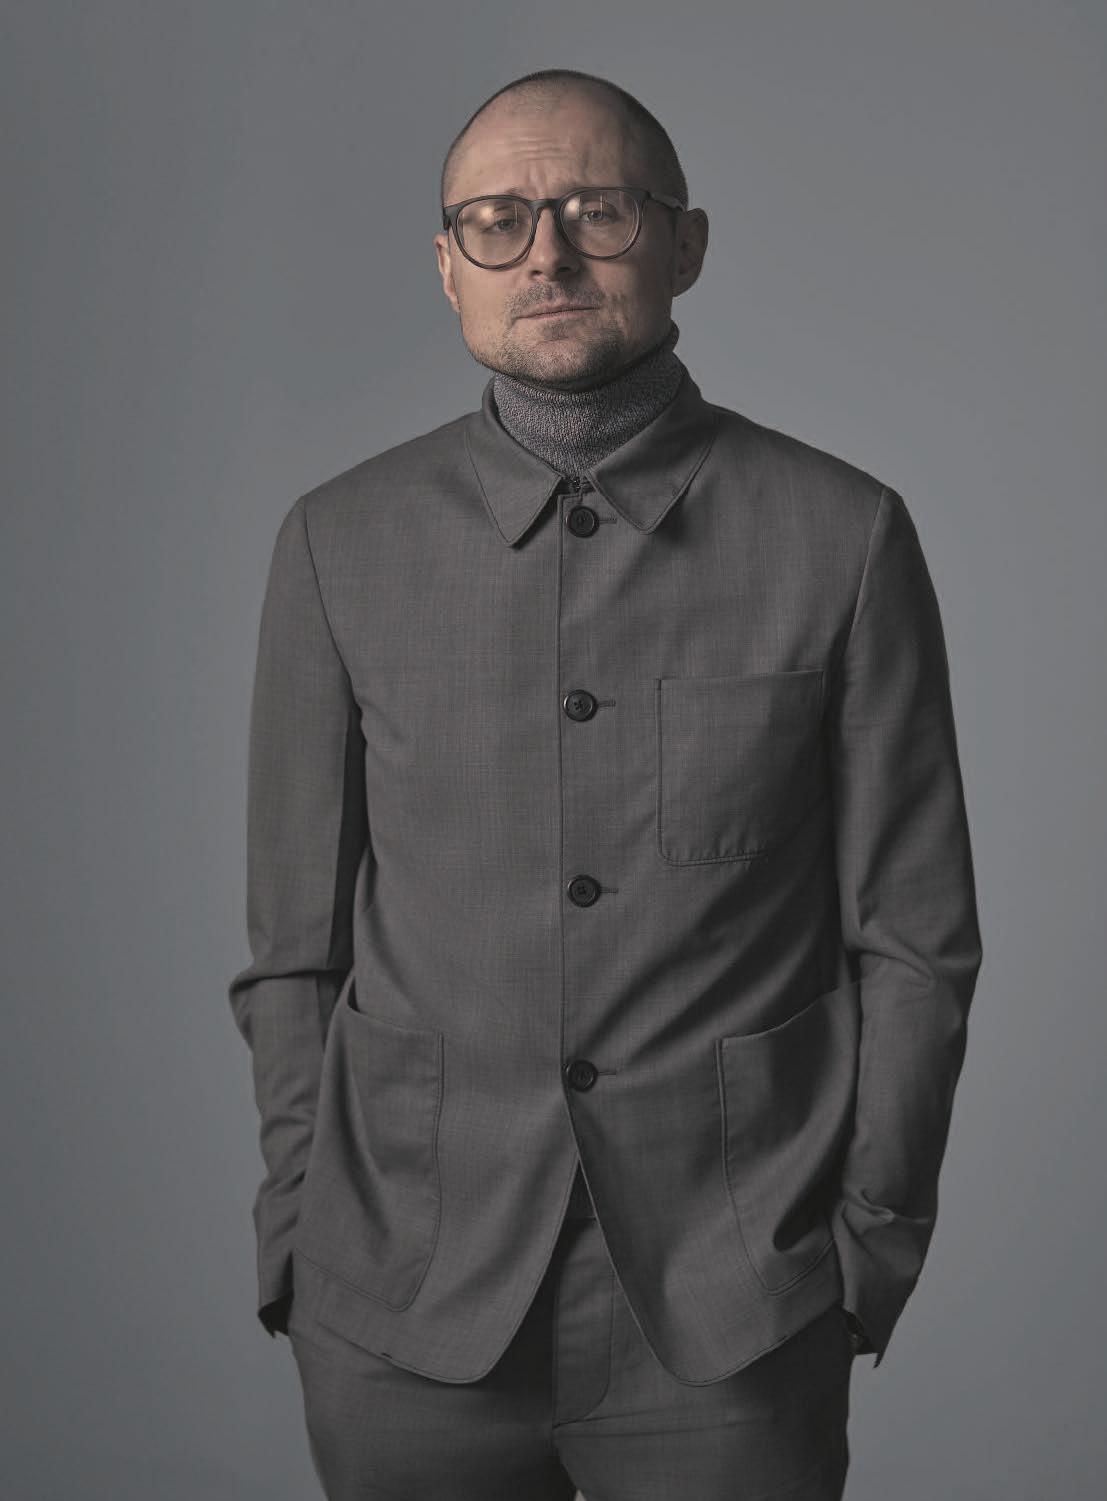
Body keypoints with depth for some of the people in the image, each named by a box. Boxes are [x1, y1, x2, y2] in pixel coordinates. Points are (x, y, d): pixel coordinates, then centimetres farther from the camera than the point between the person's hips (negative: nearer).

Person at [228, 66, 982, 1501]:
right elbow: (295, 936, 4)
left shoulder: (842, 535, -4)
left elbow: (914, 937, 0)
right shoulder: (341, 542, 0)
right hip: (406, 1302, 1)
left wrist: (873, 1253, 0)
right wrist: (297, 1241, 4)